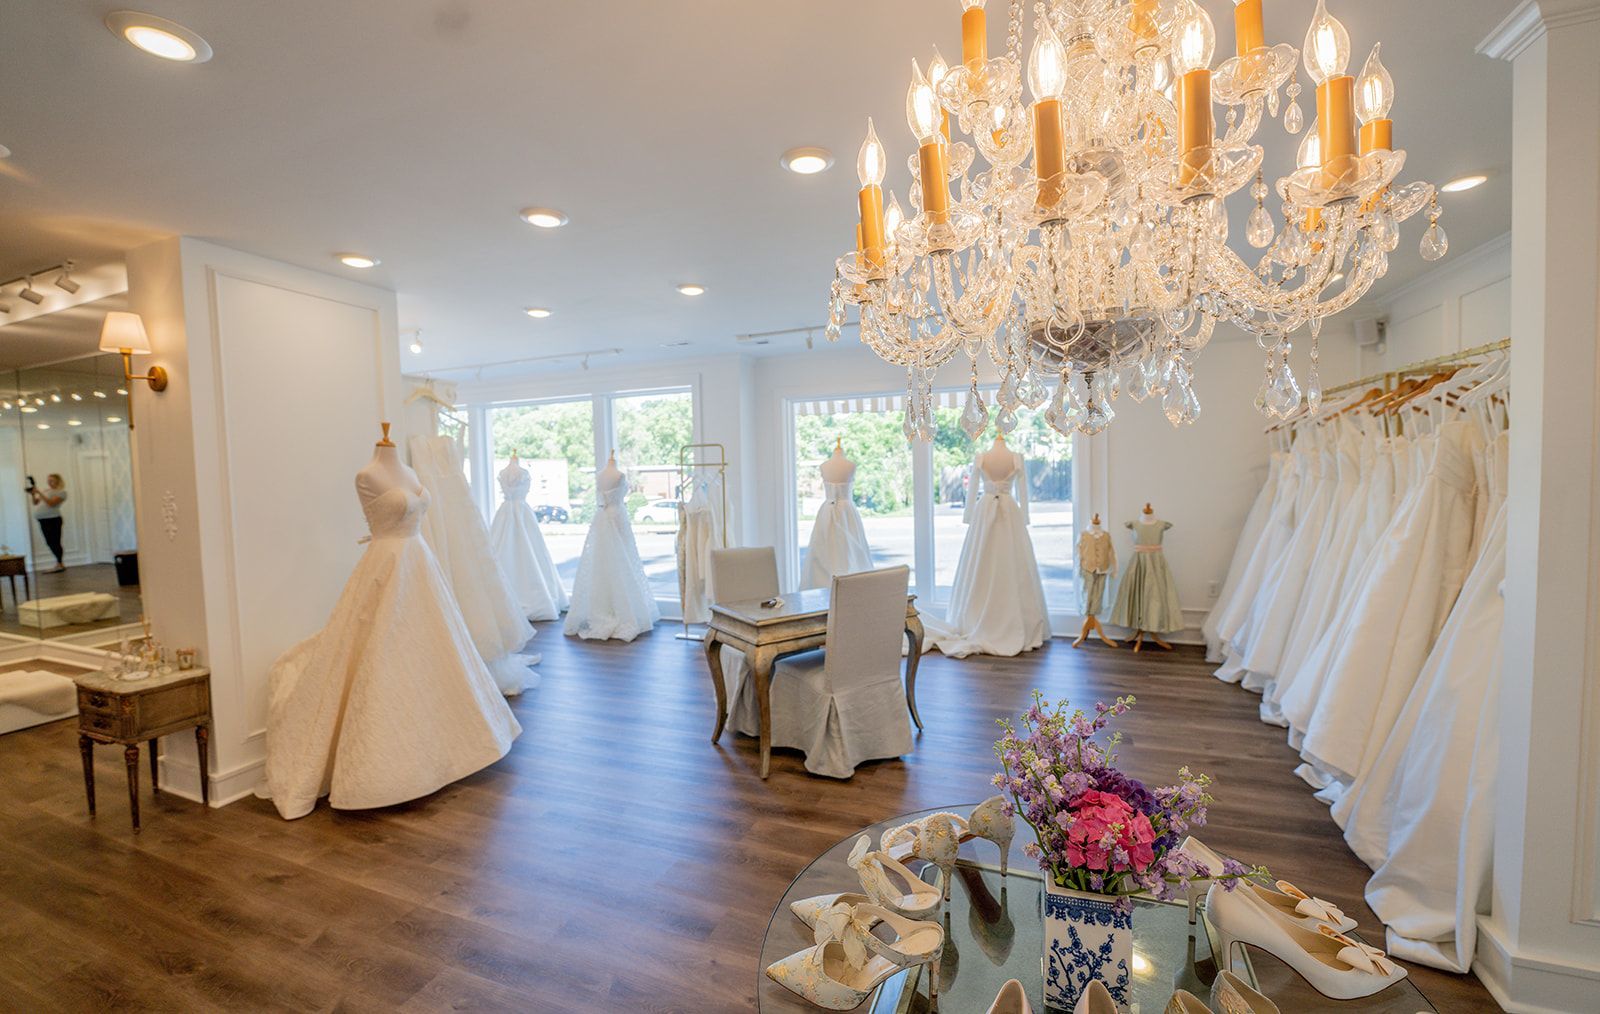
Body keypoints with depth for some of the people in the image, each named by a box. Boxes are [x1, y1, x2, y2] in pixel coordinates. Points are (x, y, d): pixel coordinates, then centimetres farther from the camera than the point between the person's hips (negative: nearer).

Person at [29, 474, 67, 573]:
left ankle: (59, 564, -6)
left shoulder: (61, 492, -4)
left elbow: (51, 503, -17)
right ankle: (60, 564, 12)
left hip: (53, 519, -8)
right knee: (50, 542, 8)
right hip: (43, 520, 8)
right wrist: (33, 494, 3)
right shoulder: (45, 490, 19)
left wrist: (39, 493, -17)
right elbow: (36, 503, 19)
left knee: (54, 542, -8)